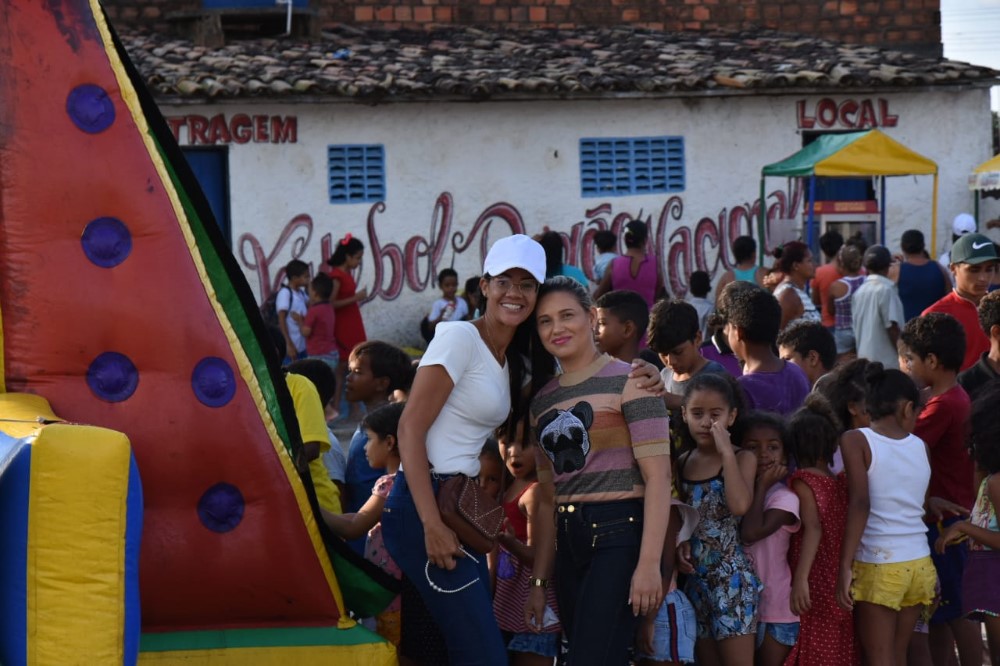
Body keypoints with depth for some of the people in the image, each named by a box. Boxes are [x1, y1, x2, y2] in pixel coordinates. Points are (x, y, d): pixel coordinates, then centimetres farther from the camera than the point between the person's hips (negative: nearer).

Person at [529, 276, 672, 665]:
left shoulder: (628, 381, -4)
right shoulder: (543, 401, 16)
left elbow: (657, 477, -10)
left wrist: (649, 563, -18)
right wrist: (539, 581, 15)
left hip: (618, 534, -7)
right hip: (569, 542, 7)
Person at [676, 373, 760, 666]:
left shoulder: (742, 458, -5)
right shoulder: (682, 463, 8)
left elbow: (740, 505, -24)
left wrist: (726, 452, -19)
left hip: (731, 576, -5)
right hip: (694, 577, 5)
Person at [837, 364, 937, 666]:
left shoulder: (856, 441, -5)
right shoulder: (920, 446, 7)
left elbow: (860, 504, -15)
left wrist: (845, 566, -15)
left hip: (878, 565, -4)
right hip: (919, 563, 4)